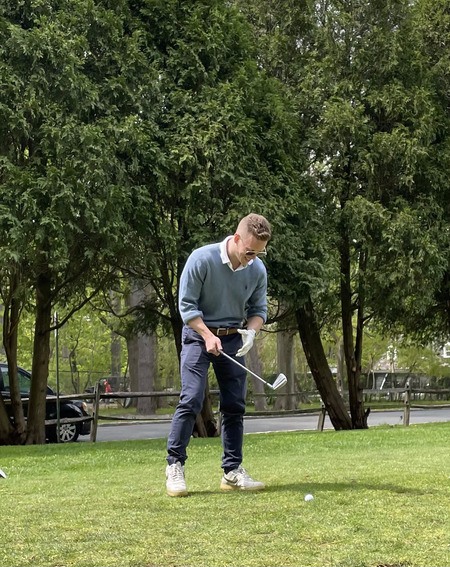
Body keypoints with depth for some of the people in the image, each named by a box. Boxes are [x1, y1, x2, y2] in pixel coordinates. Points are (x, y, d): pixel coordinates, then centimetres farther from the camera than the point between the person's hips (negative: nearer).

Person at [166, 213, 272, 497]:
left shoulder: (258, 270, -6)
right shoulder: (202, 259, -19)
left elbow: (259, 309, 6)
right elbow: (186, 304, -14)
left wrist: (251, 330, -15)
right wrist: (208, 335, -23)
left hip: (233, 339, 5)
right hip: (199, 335, -4)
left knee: (235, 406, 2)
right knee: (191, 400, -14)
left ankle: (233, 471, 8)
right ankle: (175, 466, -6)